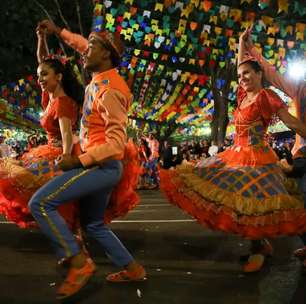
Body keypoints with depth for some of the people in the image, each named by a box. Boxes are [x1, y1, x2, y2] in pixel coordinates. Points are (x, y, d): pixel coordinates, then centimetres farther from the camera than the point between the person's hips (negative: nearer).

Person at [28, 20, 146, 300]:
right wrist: (58, 31, 28)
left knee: (40, 203, -15)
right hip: (98, 165, 10)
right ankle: (132, 268, 25)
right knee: (93, 225, 19)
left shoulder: (109, 90, -19)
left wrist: (79, 161, -25)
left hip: (102, 166, -10)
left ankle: (79, 262, -10)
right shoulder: (100, 78, 8)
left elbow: (117, 141, -25)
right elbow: (84, 45, 30)